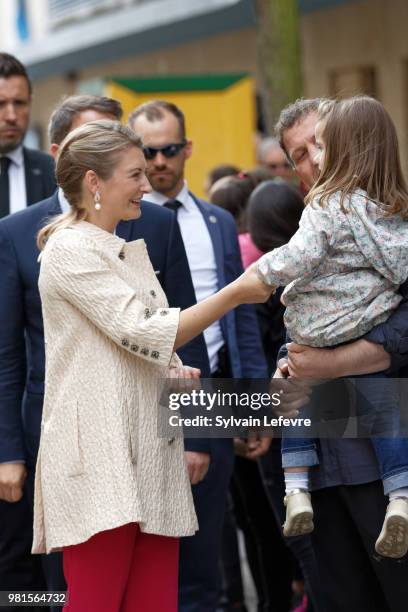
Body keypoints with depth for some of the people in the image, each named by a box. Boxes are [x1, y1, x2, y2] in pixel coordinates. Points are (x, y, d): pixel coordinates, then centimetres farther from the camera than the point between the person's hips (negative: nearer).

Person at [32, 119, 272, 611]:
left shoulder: (131, 252, 20)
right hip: (99, 458, -8)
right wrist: (235, 293, -13)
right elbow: (142, 334, -16)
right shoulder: (69, 251, -8)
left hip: (151, 452, 8)